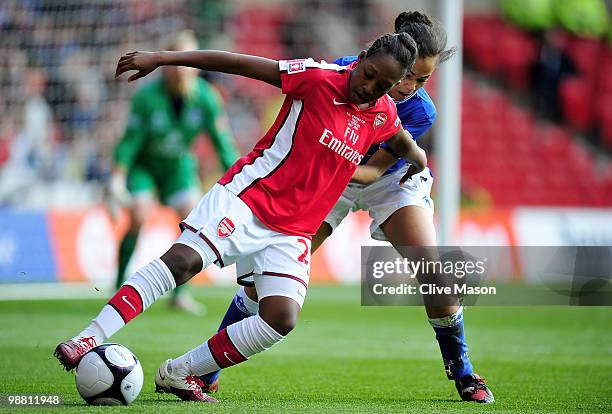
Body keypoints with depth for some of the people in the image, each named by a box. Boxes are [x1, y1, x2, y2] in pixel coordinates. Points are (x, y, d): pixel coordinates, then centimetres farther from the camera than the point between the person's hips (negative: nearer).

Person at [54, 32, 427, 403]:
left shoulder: (384, 115, 5)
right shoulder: (320, 79, -11)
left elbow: (404, 142, 33)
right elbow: (237, 63, -11)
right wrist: (161, 58, -14)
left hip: (292, 232, 5)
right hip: (249, 195, -5)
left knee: (282, 320, -15)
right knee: (183, 259, -24)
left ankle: (179, 373, -2)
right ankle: (89, 340, -25)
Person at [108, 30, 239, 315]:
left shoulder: (205, 98, -21)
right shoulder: (148, 96, -28)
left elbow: (222, 142, -16)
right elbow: (130, 139, -22)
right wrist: (117, 177, -27)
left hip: (177, 164, 3)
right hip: (142, 163, -3)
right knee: (139, 217, -19)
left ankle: (179, 292, -1)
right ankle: (119, 289, -5)